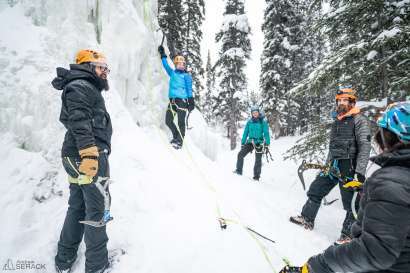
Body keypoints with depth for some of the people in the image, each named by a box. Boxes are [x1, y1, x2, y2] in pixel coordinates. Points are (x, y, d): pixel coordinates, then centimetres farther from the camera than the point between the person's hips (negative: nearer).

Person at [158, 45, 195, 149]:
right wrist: (162, 54, 36)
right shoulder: (172, 73, 19)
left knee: (180, 122, -7)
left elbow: (189, 89, 1)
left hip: (182, 100, -5)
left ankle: (179, 141, 1)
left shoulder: (186, 75, 6)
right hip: (172, 100, 5)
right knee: (168, 121, 3)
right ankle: (176, 136, 21)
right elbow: (166, 65, 33)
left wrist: (191, 101, -7)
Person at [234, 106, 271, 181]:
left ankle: (256, 176, 11)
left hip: (259, 142, -3)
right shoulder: (249, 122, 6)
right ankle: (239, 171, 5)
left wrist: (267, 144, -10)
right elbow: (245, 133, 11)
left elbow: (266, 133, -3)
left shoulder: (263, 122, -2)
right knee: (240, 154, -9)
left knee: (258, 160, 1)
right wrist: (243, 143, 9)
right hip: (250, 142, 3)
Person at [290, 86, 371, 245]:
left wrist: (360, 172, -22)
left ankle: (348, 234, 17)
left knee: (351, 202, 2)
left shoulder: (359, 120, -8)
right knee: (315, 190, 10)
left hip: (349, 167, -7)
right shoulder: (337, 120, 14)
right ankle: (307, 219, 24)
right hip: (333, 165, 8)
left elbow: (365, 147, -16)